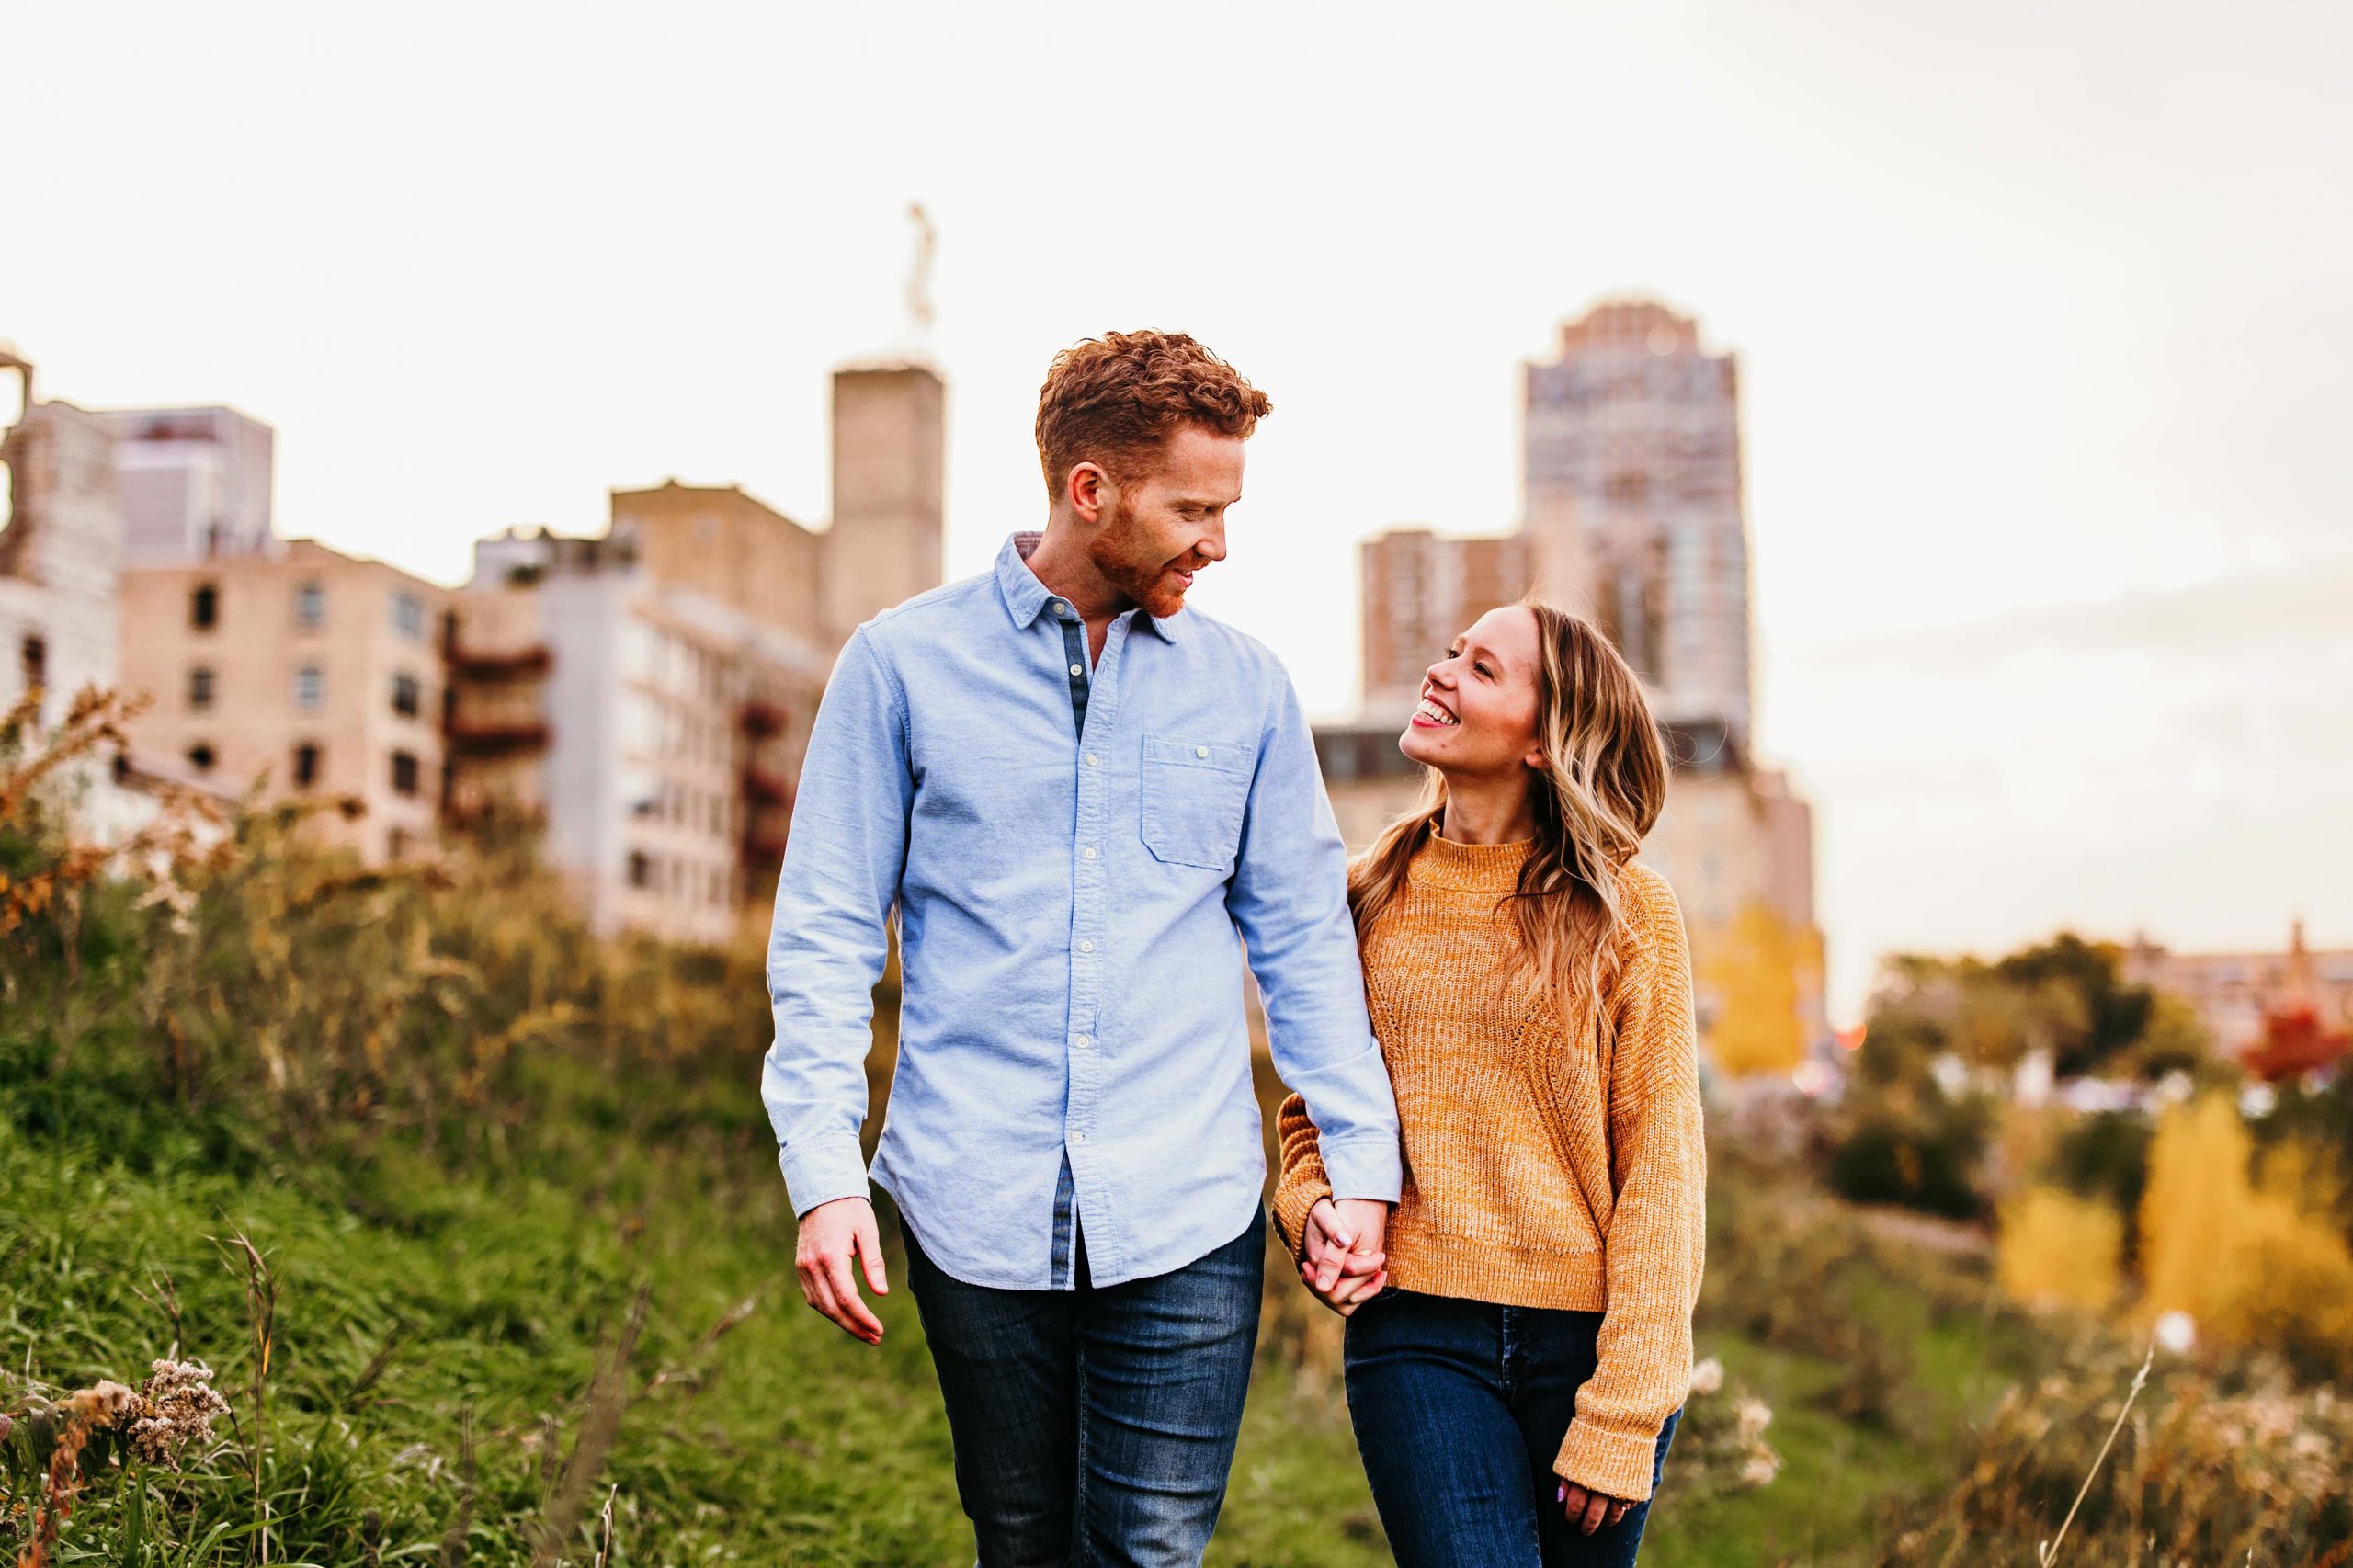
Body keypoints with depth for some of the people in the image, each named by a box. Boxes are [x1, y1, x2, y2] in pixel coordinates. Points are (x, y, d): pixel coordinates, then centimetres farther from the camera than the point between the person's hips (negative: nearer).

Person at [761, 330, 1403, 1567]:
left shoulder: (1245, 687, 7)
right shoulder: (904, 661, 1)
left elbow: (1304, 935, 10)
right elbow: (825, 933, 1)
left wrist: (1361, 1162, 2)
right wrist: (824, 1173, -8)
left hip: (1186, 1218, 1)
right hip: (974, 1209, -1)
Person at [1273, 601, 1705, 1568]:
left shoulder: (1626, 908, -2)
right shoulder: (1369, 898, 7)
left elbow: (1661, 1168, -4)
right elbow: (1314, 1108, 17)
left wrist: (1623, 1413, -9)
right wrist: (1312, 1207, -6)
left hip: (1585, 1336, -1)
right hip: (1415, 1335, 1)